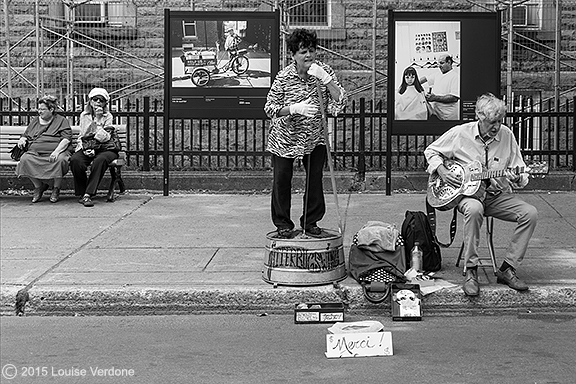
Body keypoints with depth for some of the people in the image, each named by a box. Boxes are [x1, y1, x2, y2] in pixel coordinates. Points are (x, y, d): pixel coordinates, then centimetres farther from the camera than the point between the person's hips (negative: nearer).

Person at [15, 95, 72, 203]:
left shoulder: (62, 120, 10)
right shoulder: (35, 121, 25)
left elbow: (66, 139, -3)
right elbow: (25, 136, 31)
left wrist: (56, 151, -20)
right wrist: (22, 140, 5)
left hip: (56, 152, -3)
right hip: (35, 153, 4)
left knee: (60, 160, -39)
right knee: (25, 159, -30)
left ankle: (56, 189, -13)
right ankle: (39, 186, -9)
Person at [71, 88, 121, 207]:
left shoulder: (107, 117, 5)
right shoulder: (84, 115, 9)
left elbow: (104, 138, -9)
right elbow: (84, 135, -2)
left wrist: (99, 120, -13)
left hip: (105, 148, -1)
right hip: (86, 147, 1)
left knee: (100, 160, -36)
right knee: (75, 160, -31)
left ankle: (88, 194, -34)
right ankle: (81, 193, -16)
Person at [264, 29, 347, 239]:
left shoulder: (324, 71, -11)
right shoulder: (284, 77, -18)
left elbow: (341, 101, -17)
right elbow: (270, 108, -17)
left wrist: (326, 79, -30)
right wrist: (295, 108, -32)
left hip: (315, 135, 2)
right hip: (285, 136, -2)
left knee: (315, 178, 2)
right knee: (282, 178, 1)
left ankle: (311, 222, 19)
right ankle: (283, 223, 15)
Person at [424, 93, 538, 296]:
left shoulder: (506, 136, 1)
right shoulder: (459, 133, -5)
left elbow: (520, 172, 5)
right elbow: (431, 151, 9)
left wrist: (517, 179, -19)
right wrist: (441, 171, -9)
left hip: (498, 195, 3)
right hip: (468, 193, -3)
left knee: (530, 213, -22)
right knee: (474, 209, -39)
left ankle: (507, 269, -11)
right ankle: (471, 272, -29)